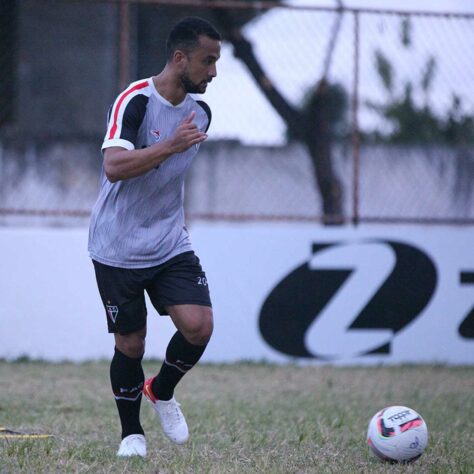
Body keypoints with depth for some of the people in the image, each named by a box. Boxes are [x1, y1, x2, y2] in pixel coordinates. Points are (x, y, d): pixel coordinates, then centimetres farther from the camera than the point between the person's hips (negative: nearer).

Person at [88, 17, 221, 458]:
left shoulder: (200, 111, 5)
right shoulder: (135, 101, -17)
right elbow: (114, 167, -29)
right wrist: (170, 146, -36)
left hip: (171, 244, 5)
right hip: (118, 250, -5)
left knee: (199, 326, -12)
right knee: (130, 343, 2)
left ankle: (162, 391, 16)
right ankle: (131, 433, 22)